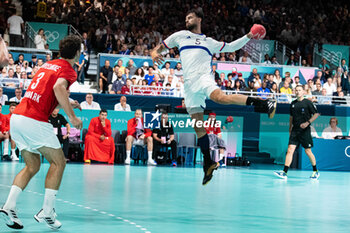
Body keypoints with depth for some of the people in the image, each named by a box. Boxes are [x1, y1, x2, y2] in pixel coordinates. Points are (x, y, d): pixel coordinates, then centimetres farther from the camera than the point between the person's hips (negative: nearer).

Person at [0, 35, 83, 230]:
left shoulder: (48, 65, 21)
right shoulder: (68, 70, -2)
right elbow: (59, 87, -24)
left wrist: (67, 103, 40)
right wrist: (72, 116, -19)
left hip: (17, 117, 8)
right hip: (35, 121, -8)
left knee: (33, 166, 17)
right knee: (58, 162, 5)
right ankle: (47, 212, 0)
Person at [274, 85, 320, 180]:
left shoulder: (307, 102, -3)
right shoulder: (293, 104, 12)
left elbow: (316, 114, -3)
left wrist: (307, 122, -14)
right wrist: (290, 129, 18)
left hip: (305, 130, -4)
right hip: (295, 130, 4)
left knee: (308, 151, 2)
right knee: (290, 150, -7)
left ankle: (315, 171, 19)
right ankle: (284, 172, -13)